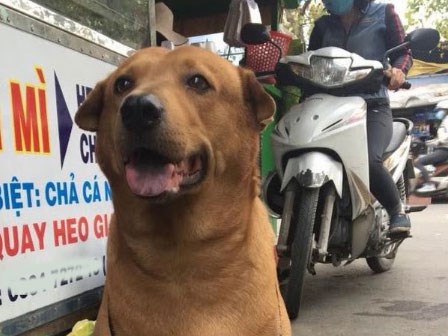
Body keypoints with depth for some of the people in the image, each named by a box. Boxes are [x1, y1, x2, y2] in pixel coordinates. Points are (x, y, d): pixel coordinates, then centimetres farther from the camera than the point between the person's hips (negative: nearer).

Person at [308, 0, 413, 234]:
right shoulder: (323, 25, 22)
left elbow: (403, 52, 5)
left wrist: (398, 70, -19)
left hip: (373, 106, -3)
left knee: (369, 160, -31)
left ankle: (397, 210, -5)